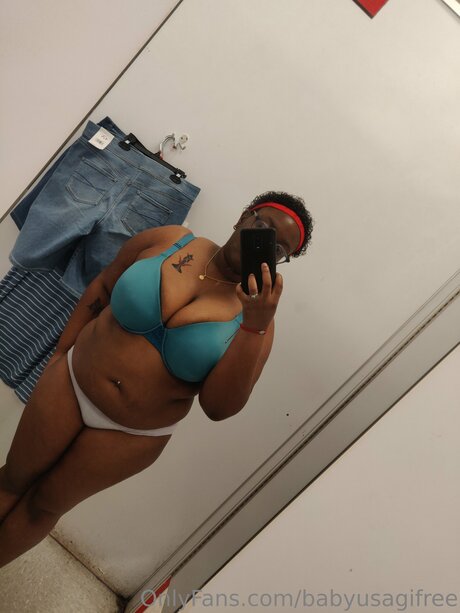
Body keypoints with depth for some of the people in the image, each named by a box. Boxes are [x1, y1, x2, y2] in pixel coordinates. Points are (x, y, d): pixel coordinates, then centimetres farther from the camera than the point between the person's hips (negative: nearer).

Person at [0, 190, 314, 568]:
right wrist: (60, 352, 5)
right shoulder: (168, 239, -11)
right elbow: (100, 291, 1)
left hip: (134, 434, -1)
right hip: (71, 383, 2)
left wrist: (255, 324, -34)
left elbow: (219, 407, -24)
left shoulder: (255, 316, -16)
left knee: (45, 505, 20)